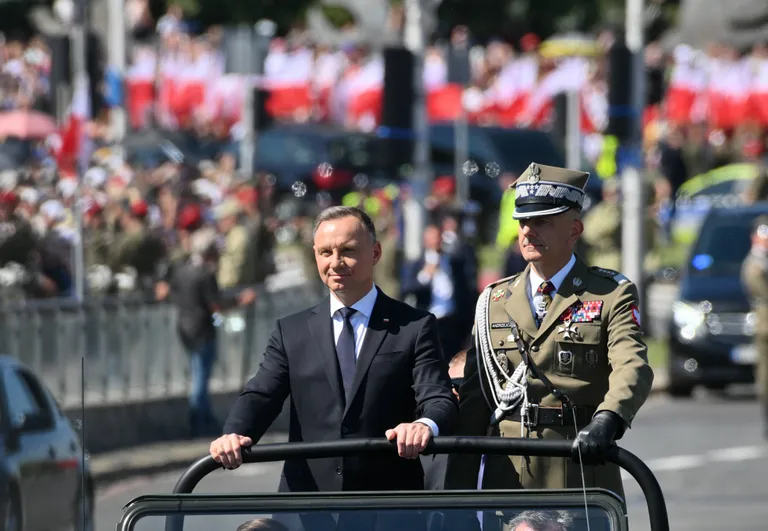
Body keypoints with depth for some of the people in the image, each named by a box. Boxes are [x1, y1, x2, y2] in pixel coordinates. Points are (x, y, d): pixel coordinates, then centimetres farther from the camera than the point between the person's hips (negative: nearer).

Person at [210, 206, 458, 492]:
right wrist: (235, 434, -20)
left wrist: (425, 425, -31)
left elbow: (439, 399, -6)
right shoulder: (291, 331, 13)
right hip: (307, 501, 1)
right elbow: (261, 394, 3)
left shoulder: (415, 327, 5)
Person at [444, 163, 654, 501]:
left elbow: (633, 370, -14)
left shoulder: (612, 295, 3)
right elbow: (473, 402, 13)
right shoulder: (493, 302, 14)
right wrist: (458, 491, 6)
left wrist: (607, 422, -35)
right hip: (506, 478, 3)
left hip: (582, 482, -3)